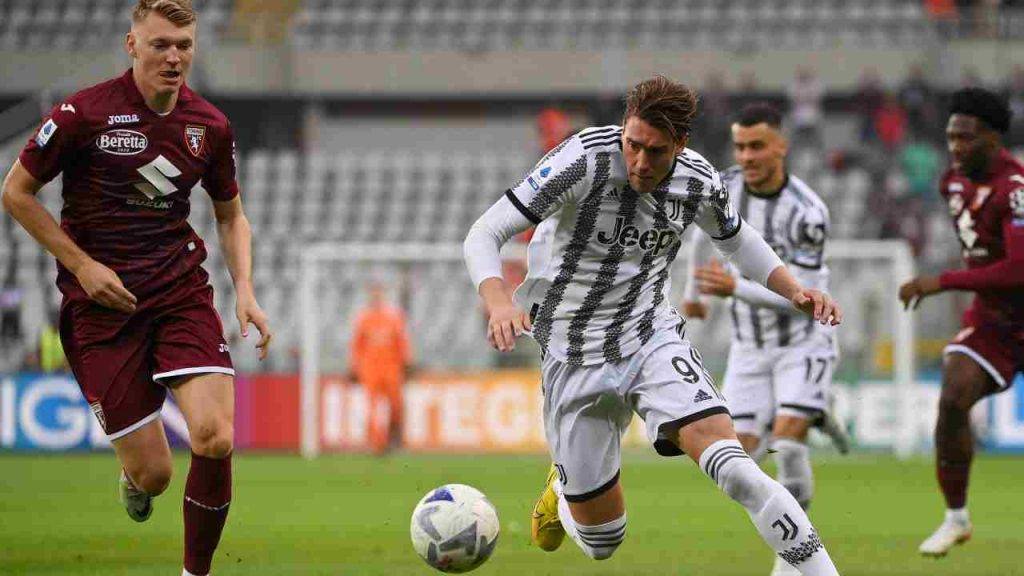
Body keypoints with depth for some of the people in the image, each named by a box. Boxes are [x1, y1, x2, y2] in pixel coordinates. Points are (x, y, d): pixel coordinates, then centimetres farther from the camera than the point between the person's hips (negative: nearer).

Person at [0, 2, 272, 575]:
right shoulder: (84, 114, -10)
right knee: (154, 473, -6)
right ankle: (136, 475, 36)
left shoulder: (210, 126, 3)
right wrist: (83, 266, -8)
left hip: (181, 289, 3)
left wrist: (245, 290, 2)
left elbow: (231, 215, 18)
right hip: (102, 301, -3)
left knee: (215, 440, -19)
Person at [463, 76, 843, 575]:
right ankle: (564, 486, 43)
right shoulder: (585, 160, -21)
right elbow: (482, 236, -21)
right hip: (574, 357, -2)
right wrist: (500, 303, -40)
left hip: (653, 337, 2)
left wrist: (794, 290, 1)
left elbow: (736, 238, 17)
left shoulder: (698, 181, -7)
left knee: (730, 466, -26)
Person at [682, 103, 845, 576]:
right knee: (739, 457, -7)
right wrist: (693, 290, 32)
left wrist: (736, 287, -31)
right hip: (750, 345, 5)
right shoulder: (724, 188, -7)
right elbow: (705, 234, 18)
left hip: (803, 339, -5)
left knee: (787, 444, -20)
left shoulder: (806, 212, -22)